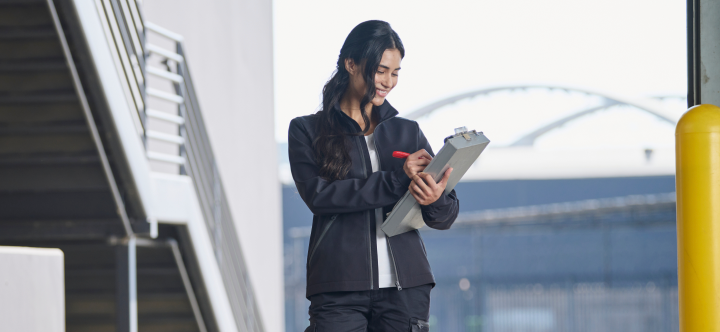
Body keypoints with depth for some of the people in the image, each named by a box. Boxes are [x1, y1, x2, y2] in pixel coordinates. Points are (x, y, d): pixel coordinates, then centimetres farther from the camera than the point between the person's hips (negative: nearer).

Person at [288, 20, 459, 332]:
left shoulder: (407, 132, 15)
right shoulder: (307, 130, 8)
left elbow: (446, 217, 9)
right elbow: (318, 194, -10)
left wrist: (435, 199, -17)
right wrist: (397, 179, -14)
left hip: (404, 285, 2)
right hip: (338, 287, -2)